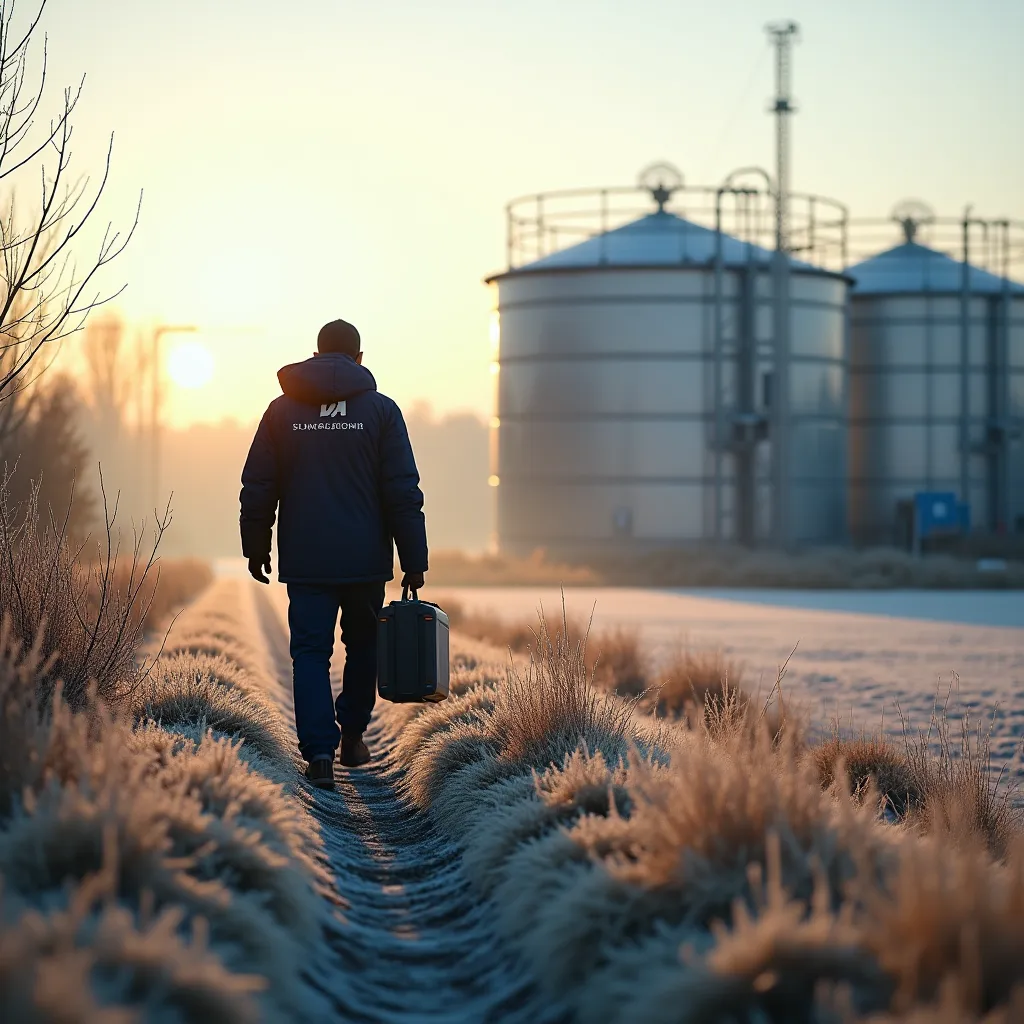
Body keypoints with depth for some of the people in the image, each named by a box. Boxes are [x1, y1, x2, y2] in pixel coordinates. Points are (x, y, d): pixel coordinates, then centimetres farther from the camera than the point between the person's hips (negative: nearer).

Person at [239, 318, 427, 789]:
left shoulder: (282, 409, 3)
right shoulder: (380, 410, -1)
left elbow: (257, 488, 5)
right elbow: (404, 493, -5)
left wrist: (256, 547, 17)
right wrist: (414, 561, -1)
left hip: (305, 560, 0)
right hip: (366, 559, 0)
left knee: (310, 653, 1)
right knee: (362, 645, 19)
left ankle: (319, 750, -13)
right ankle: (352, 736, 27)